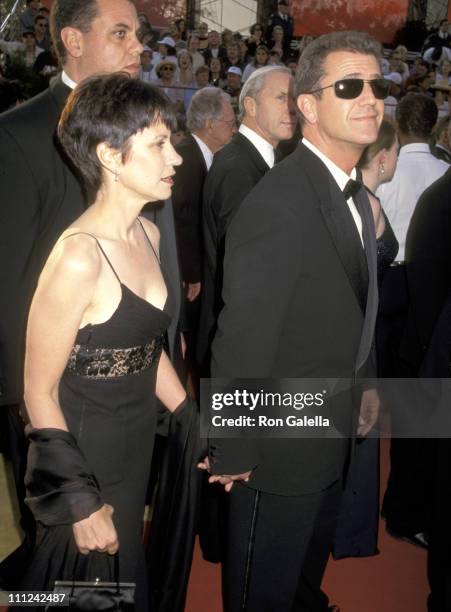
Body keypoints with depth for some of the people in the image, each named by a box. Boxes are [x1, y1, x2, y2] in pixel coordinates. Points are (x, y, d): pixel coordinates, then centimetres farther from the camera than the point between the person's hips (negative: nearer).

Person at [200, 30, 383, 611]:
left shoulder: (354, 194, 3)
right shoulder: (278, 203, -28)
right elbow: (242, 339, -26)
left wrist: (363, 385, 13)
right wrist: (232, 453, -20)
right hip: (280, 450, -8)